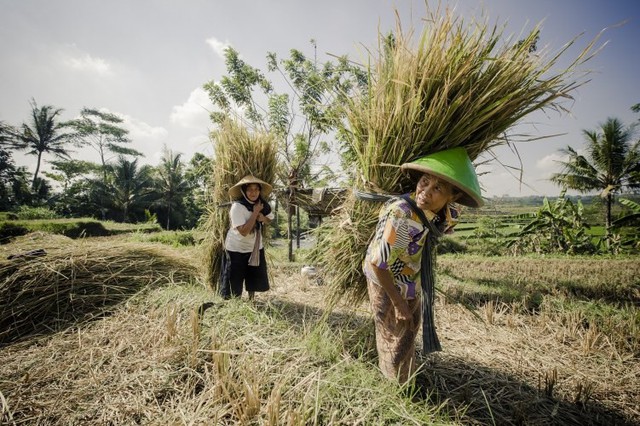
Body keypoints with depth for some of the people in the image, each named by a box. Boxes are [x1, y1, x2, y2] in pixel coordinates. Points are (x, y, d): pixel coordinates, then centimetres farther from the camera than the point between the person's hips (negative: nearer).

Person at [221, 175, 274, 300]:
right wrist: (255, 212, -29)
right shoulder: (237, 206, -27)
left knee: (255, 277, 17)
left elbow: (271, 219, 9)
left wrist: (263, 218, -14)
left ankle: (251, 300, 40)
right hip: (237, 249, -5)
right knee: (235, 281, 6)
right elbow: (243, 231, -33)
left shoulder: (263, 204, -8)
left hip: (255, 248, 6)